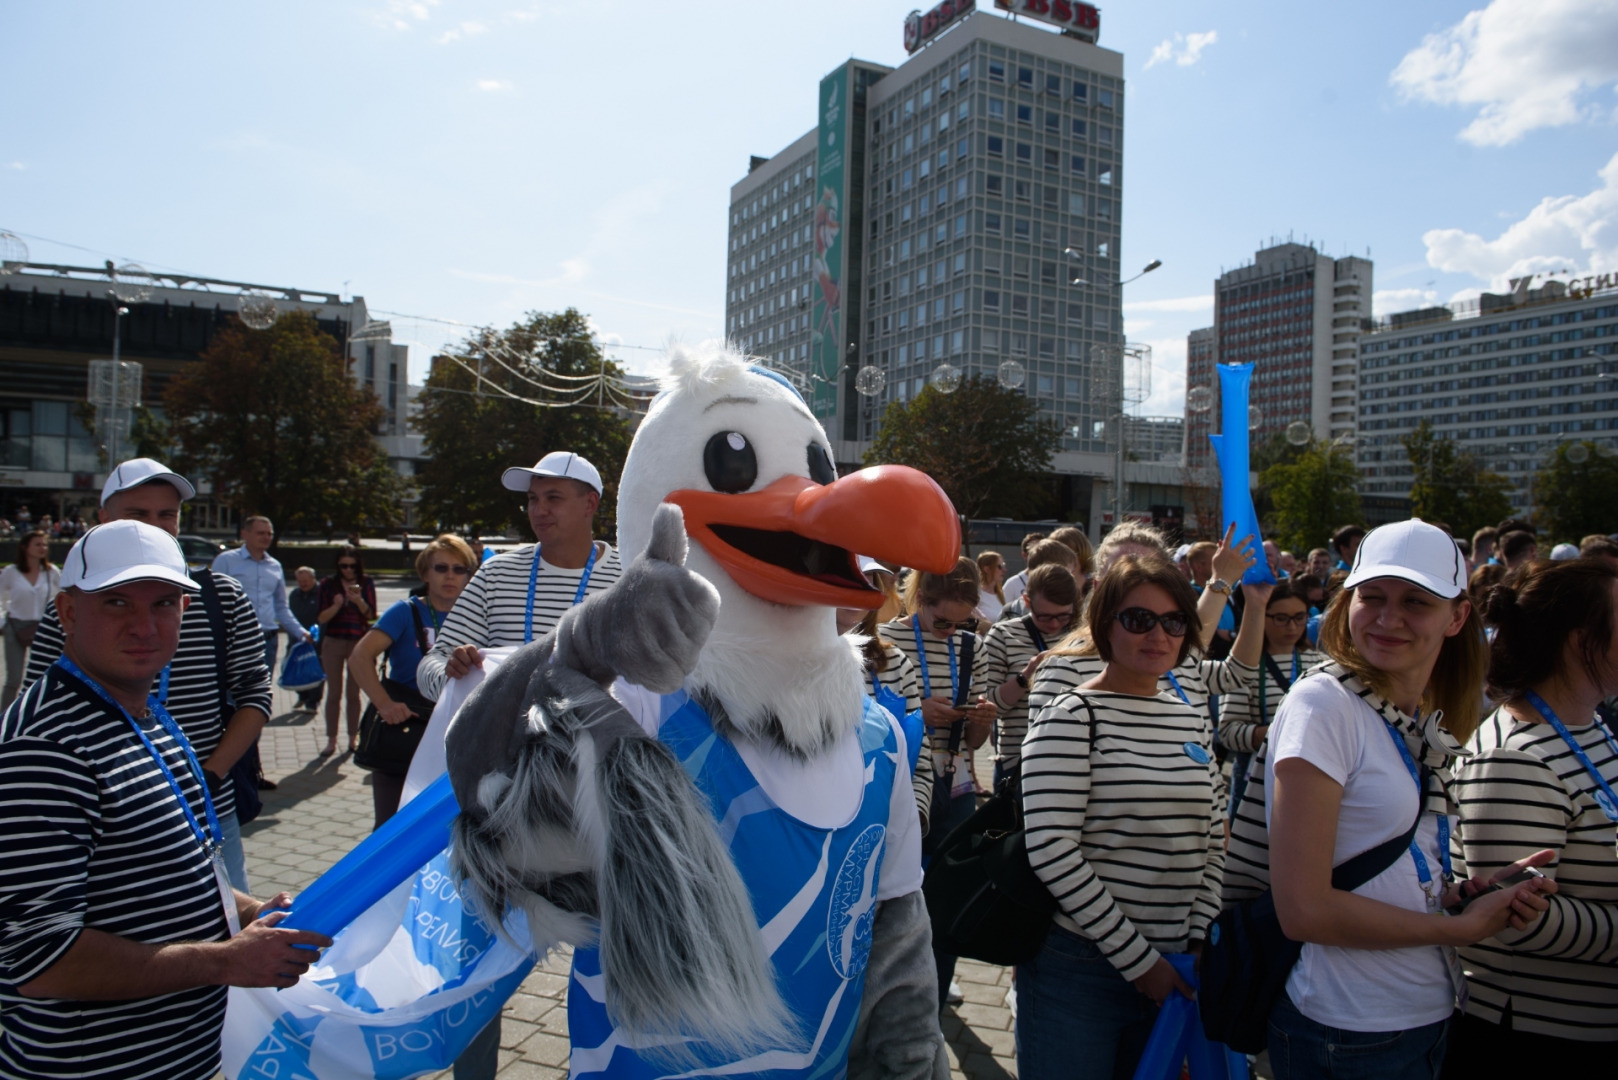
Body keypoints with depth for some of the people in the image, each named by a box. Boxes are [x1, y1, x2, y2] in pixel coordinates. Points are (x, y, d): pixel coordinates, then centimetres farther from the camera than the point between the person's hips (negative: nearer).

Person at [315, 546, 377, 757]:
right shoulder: (328, 584, 2)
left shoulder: (366, 583, 2)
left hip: (358, 643, 0)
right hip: (333, 643, 0)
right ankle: (331, 740, 8)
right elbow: (321, 617, -4)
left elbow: (371, 615, -6)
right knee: (334, 693, 3)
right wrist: (337, 605, -22)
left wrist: (359, 601, -23)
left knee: (353, 693, 6)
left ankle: (353, 738, 14)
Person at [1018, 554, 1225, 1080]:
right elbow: (1050, 849, -20)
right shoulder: (1071, 716, -13)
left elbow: (1212, 843, 13)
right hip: (1079, 970, -6)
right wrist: (1138, 957, -15)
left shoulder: (1193, 721, 8)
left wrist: (1197, 944, 1)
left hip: (1168, 970, 6)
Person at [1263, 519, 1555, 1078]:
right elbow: (1303, 909, -22)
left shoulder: (1425, 722, 5)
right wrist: (1461, 926, -12)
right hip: (1351, 1034, -7)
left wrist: (1471, 894, -4)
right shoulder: (1322, 704, -19)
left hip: (1428, 1013, 7)